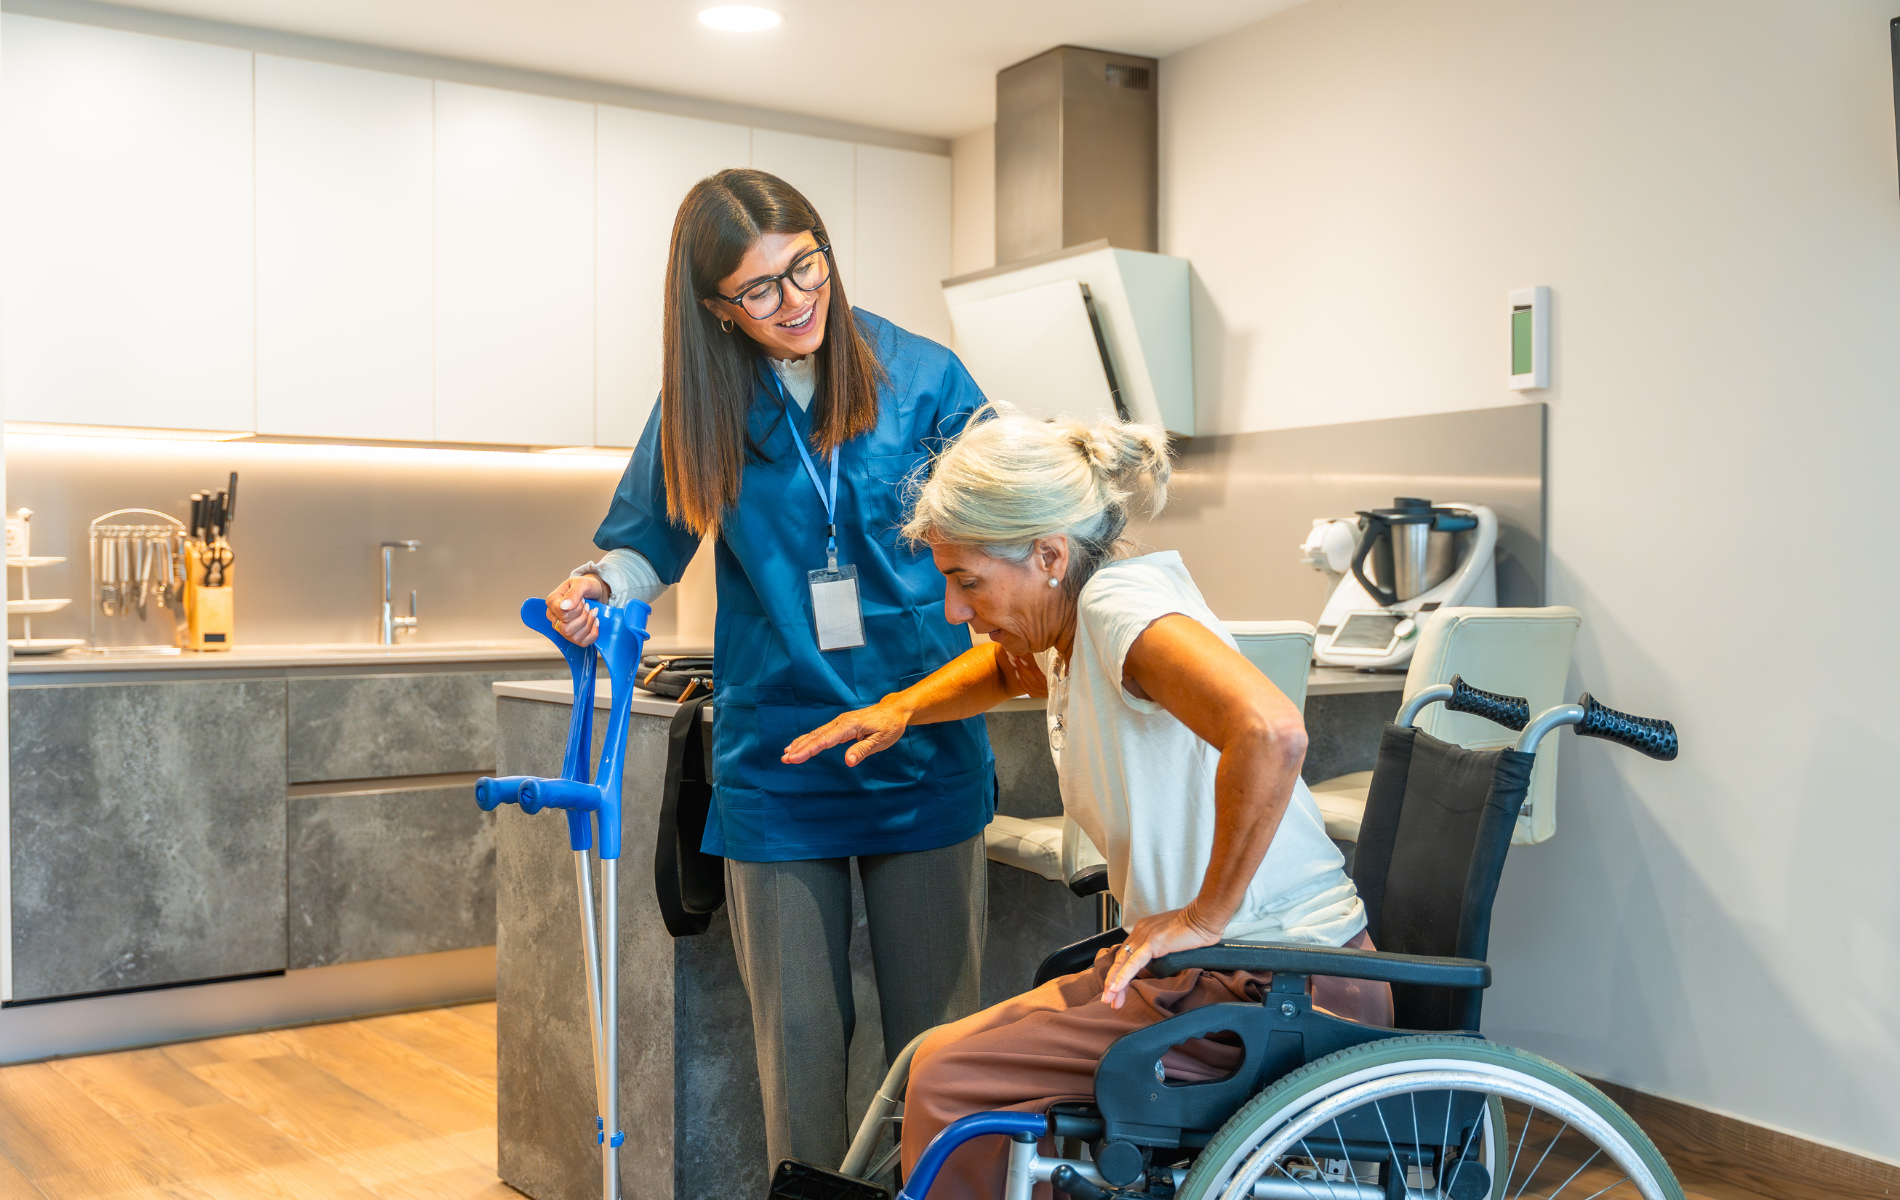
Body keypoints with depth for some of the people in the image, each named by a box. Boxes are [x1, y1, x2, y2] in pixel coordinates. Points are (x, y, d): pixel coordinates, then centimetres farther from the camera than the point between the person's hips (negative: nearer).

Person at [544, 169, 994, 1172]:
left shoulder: (920, 377, -2)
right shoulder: (703, 403, 2)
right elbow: (651, 542, 13)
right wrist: (600, 584, -8)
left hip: (926, 756, 0)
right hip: (775, 768, 1)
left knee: (938, 1033, 9)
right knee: (799, 1037, 10)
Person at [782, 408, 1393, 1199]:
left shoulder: (1122, 600, -20)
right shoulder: (1067, 631, 9)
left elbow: (1270, 732, -37)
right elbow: (1008, 665, 35)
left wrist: (1205, 914, -27)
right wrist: (904, 708, 18)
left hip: (1287, 989, -9)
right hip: (1217, 965, 9)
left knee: (949, 1089, -10)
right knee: (939, 1057, 10)